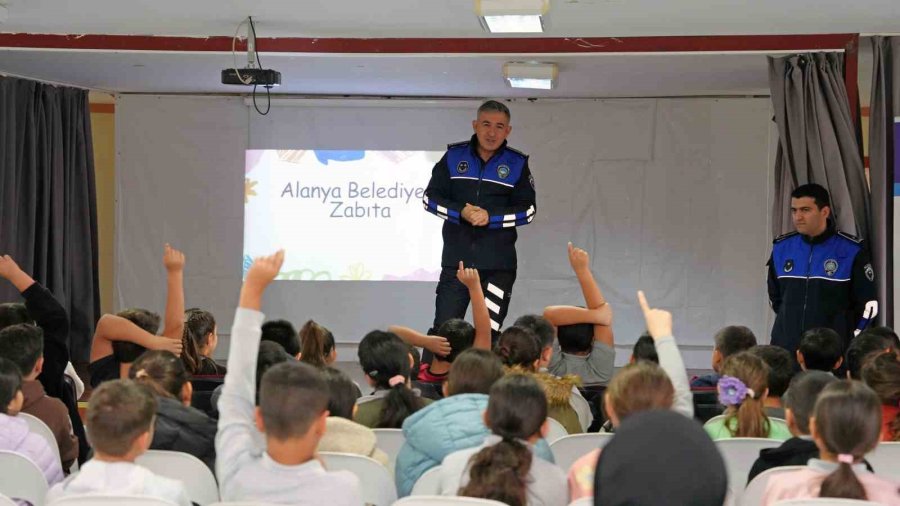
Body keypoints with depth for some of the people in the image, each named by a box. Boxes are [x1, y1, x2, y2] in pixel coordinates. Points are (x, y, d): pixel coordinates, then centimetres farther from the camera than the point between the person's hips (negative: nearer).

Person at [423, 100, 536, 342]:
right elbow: (430, 197, 4)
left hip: (498, 265, -1)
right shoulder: (454, 156, 4)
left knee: (489, 333, 3)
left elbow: (528, 210, -1)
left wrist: (490, 217, -15)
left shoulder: (517, 164, 1)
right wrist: (461, 212, -14)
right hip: (456, 260, 1)